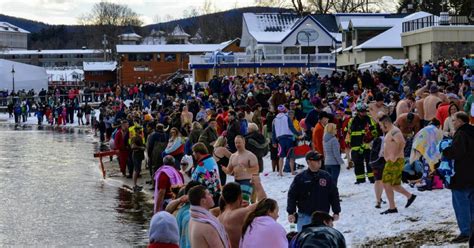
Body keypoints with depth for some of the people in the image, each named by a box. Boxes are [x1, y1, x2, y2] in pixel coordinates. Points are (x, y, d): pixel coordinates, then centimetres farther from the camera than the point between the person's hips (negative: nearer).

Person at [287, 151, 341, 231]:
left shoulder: (326, 177, 3)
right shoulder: (300, 178, -3)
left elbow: (334, 195, 9)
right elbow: (292, 196, 0)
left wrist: (336, 212, 7)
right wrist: (291, 213, -5)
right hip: (305, 217, -2)